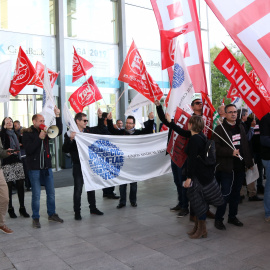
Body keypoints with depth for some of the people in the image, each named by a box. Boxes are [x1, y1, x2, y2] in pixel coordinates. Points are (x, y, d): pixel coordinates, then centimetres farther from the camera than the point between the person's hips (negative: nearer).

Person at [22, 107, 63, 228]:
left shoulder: (45, 131, 8)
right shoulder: (27, 133, -4)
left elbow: (59, 131, -2)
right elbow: (28, 149, -15)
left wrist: (58, 116, -10)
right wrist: (39, 138, -20)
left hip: (47, 167, 5)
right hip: (34, 168, -4)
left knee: (51, 193, 11)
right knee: (36, 194, 2)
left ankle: (51, 214, 26)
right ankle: (35, 218, 16)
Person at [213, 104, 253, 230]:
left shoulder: (240, 127, 13)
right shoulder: (220, 129, -8)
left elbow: (245, 145, 18)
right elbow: (216, 148, -15)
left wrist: (249, 162, 16)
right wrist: (231, 152, -22)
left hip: (240, 167, 6)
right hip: (226, 167, -6)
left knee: (236, 193, 14)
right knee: (225, 194, -3)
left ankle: (232, 216, 28)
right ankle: (218, 219, 10)